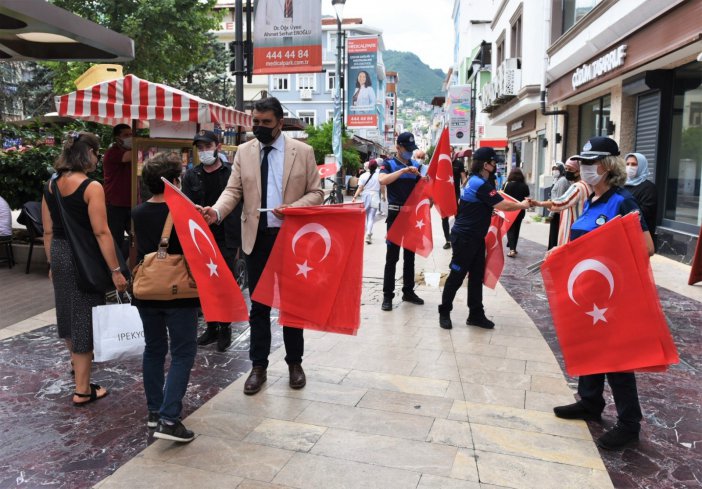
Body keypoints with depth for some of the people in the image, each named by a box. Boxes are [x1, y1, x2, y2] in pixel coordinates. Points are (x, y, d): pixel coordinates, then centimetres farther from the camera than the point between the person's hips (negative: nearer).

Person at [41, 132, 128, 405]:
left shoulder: (50, 185, 5)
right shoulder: (91, 187, -16)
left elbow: (48, 231, 10)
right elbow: (101, 232, -21)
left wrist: (52, 263, 19)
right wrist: (115, 270, -18)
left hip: (59, 255, 7)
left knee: (68, 312, 25)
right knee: (84, 317, 2)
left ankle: (77, 361, 51)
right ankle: (82, 390, 11)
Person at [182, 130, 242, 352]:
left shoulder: (232, 174, -3)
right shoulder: (191, 176, 8)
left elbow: (238, 207, -8)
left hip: (226, 239, -3)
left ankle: (225, 329, 16)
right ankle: (211, 327, 23)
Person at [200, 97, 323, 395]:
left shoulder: (302, 151, 0)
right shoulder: (244, 151, 6)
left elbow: (316, 192, -1)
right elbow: (233, 190, 0)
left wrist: (293, 208, -19)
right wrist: (217, 211, -20)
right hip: (257, 237, 2)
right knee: (258, 304, 9)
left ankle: (294, 362, 27)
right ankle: (258, 367, 21)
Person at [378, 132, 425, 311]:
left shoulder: (416, 166, 11)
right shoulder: (389, 164, -2)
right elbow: (382, 180, -22)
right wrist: (403, 170, -27)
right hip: (395, 214, -5)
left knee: (410, 255, 11)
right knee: (392, 256, -3)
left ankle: (408, 291, 22)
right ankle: (387, 295, 2)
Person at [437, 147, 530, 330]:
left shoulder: (477, 181, 11)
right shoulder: (481, 185, -21)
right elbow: (503, 206, -19)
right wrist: (522, 205, -4)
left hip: (474, 237, 10)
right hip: (464, 238, -10)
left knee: (477, 276, 10)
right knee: (457, 275, 0)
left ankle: (476, 314, 17)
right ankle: (444, 312, 12)